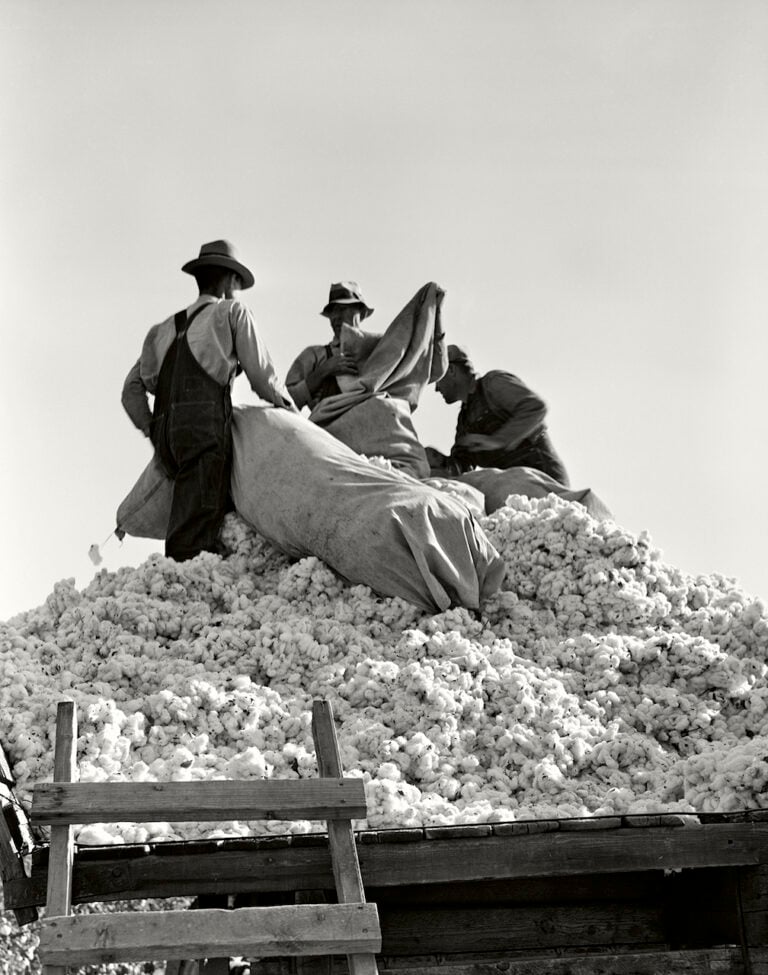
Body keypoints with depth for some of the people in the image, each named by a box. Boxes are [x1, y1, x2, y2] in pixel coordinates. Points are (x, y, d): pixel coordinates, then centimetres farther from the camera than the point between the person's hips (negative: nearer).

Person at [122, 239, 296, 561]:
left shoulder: (165, 329, 30)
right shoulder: (232, 311, 15)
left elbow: (132, 389, 22)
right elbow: (262, 377, 12)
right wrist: (292, 410, 27)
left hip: (165, 432, 6)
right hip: (205, 423, -6)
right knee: (195, 538, -18)